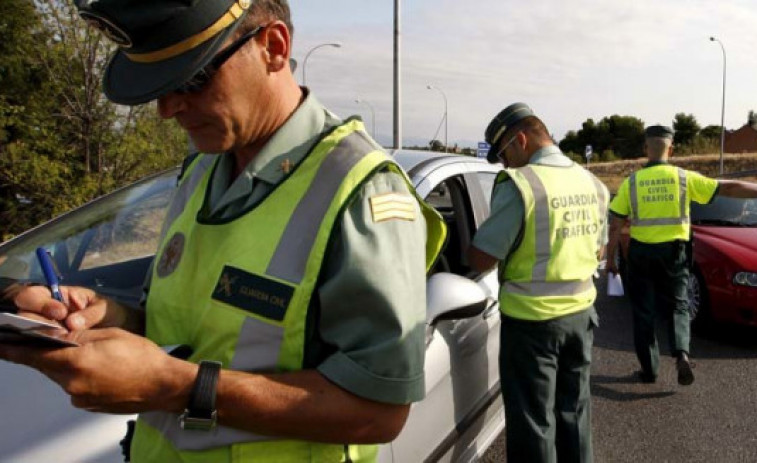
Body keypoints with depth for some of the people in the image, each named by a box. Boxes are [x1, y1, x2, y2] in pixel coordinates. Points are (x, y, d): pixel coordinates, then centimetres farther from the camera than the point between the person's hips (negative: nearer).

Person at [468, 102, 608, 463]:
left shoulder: (520, 184, -19)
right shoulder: (592, 184, 5)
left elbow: (481, 260, -18)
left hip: (531, 319, -7)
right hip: (580, 312, 7)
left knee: (533, 419, 6)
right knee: (573, 410, 21)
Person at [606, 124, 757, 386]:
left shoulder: (631, 182, -4)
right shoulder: (685, 178, -4)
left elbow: (615, 225, -3)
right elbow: (729, 188, -1)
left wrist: (610, 258, 5)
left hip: (641, 253, 0)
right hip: (674, 253, 0)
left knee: (643, 313, 11)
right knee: (677, 308, 16)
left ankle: (649, 370, 15)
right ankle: (681, 354, -7)